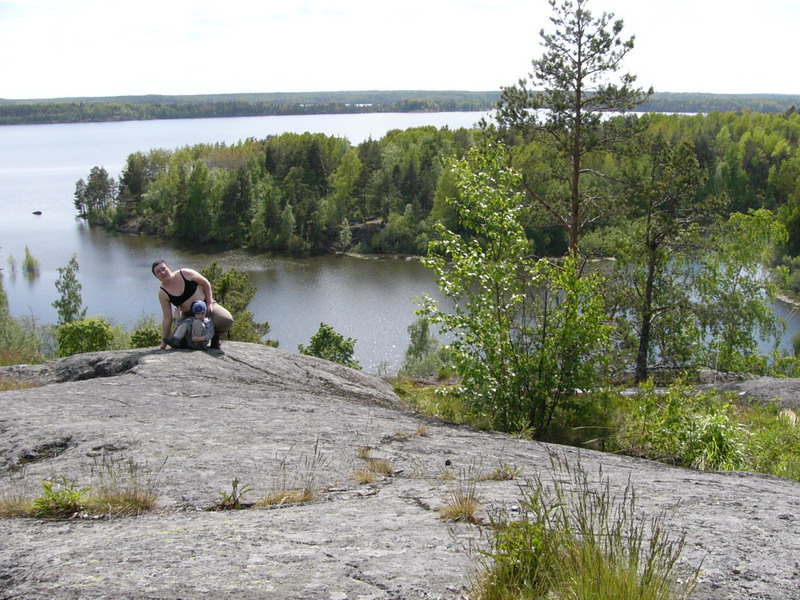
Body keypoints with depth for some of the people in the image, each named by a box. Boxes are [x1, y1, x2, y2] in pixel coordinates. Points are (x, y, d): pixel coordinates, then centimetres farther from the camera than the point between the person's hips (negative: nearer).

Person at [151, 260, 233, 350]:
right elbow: (167, 318, -10)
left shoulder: (185, 274, -14)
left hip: (206, 305, -1)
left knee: (226, 320, -29)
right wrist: (164, 341, -12)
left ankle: (215, 336, 5)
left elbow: (206, 283, -3)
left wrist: (209, 303, -10)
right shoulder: (163, 293, -13)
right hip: (189, 315, 2)